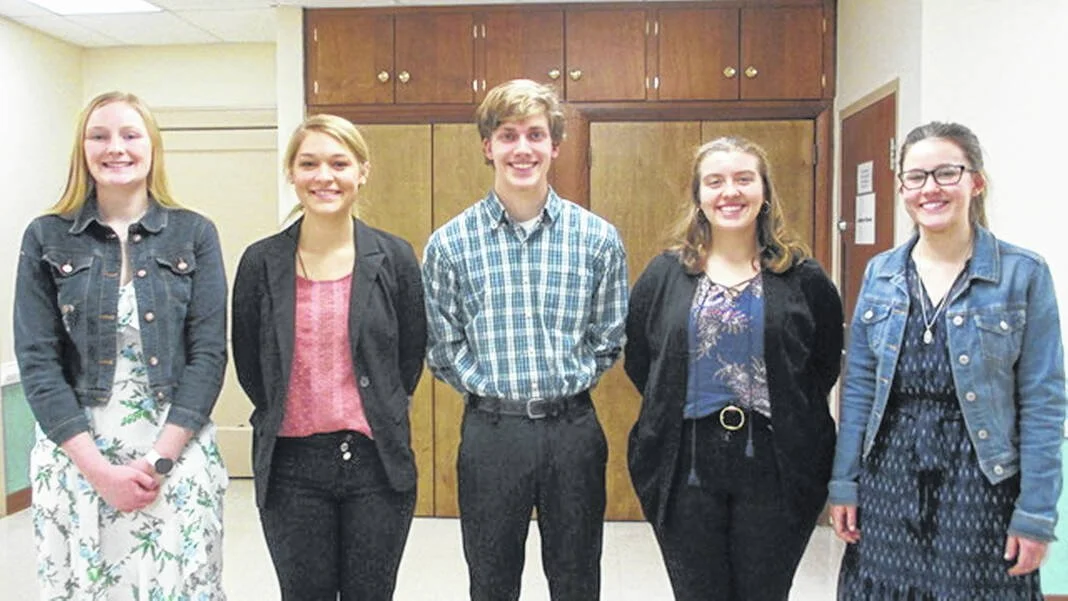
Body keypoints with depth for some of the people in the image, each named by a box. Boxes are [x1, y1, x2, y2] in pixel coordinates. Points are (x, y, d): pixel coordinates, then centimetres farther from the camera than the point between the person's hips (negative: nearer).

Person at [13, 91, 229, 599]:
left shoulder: (195, 234, 1)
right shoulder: (46, 238, 3)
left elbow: (209, 352, -3)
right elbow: (37, 361, -2)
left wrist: (159, 458, -11)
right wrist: (98, 467, -10)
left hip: (177, 449, 0)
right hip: (75, 453, 1)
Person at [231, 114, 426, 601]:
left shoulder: (394, 257, -3)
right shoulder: (261, 262, -2)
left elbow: (411, 356, 5)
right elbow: (248, 362, 7)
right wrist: (280, 418, 11)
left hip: (376, 459, 0)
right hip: (291, 463, 1)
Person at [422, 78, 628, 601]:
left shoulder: (598, 238, -1)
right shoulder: (449, 243, -3)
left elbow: (610, 338, 6)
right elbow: (441, 347, 2)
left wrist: (570, 382, -1)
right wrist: (488, 386, -3)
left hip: (574, 429, 1)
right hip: (491, 433, 0)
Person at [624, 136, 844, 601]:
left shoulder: (803, 278, 0)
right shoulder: (664, 275, 2)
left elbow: (826, 366, 8)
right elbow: (638, 362, 8)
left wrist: (786, 418, 2)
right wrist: (670, 416, 4)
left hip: (775, 467, 0)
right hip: (685, 466, 1)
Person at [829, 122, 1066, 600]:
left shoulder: (1024, 273, -6)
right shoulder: (879, 273, 3)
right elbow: (858, 387, 5)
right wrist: (843, 483, 3)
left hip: (981, 477, -3)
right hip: (889, 473, 3)